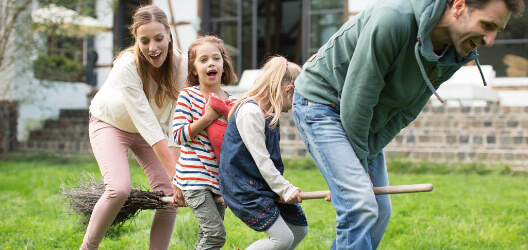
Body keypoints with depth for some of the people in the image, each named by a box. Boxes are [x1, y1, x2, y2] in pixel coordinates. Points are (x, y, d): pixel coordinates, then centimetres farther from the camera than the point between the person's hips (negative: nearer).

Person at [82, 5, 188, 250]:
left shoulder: (180, 63, -23)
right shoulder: (127, 67, -35)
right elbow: (147, 124, -38)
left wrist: (179, 168, -31)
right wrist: (173, 174, -41)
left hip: (147, 127, 5)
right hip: (110, 123, -4)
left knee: (170, 196, -9)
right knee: (119, 189, -26)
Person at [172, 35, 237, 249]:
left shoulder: (232, 102, 7)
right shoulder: (188, 96, -5)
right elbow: (178, 136, -12)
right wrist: (206, 119, -19)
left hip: (219, 177, 6)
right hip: (194, 175, -6)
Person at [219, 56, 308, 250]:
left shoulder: (270, 114, 11)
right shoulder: (250, 111, -20)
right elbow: (261, 160, -21)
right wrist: (285, 189, -18)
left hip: (265, 184, 10)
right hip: (245, 188, -10)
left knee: (299, 229, 11)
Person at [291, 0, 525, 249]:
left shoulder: (456, 55, -8)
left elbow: (404, 114, -3)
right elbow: (356, 100, -26)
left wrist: (363, 161, -9)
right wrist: (359, 164, -15)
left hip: (363, 124, 8)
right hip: (320, 103, -8)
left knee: (379, 210, 5)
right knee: (360, 207, -20)